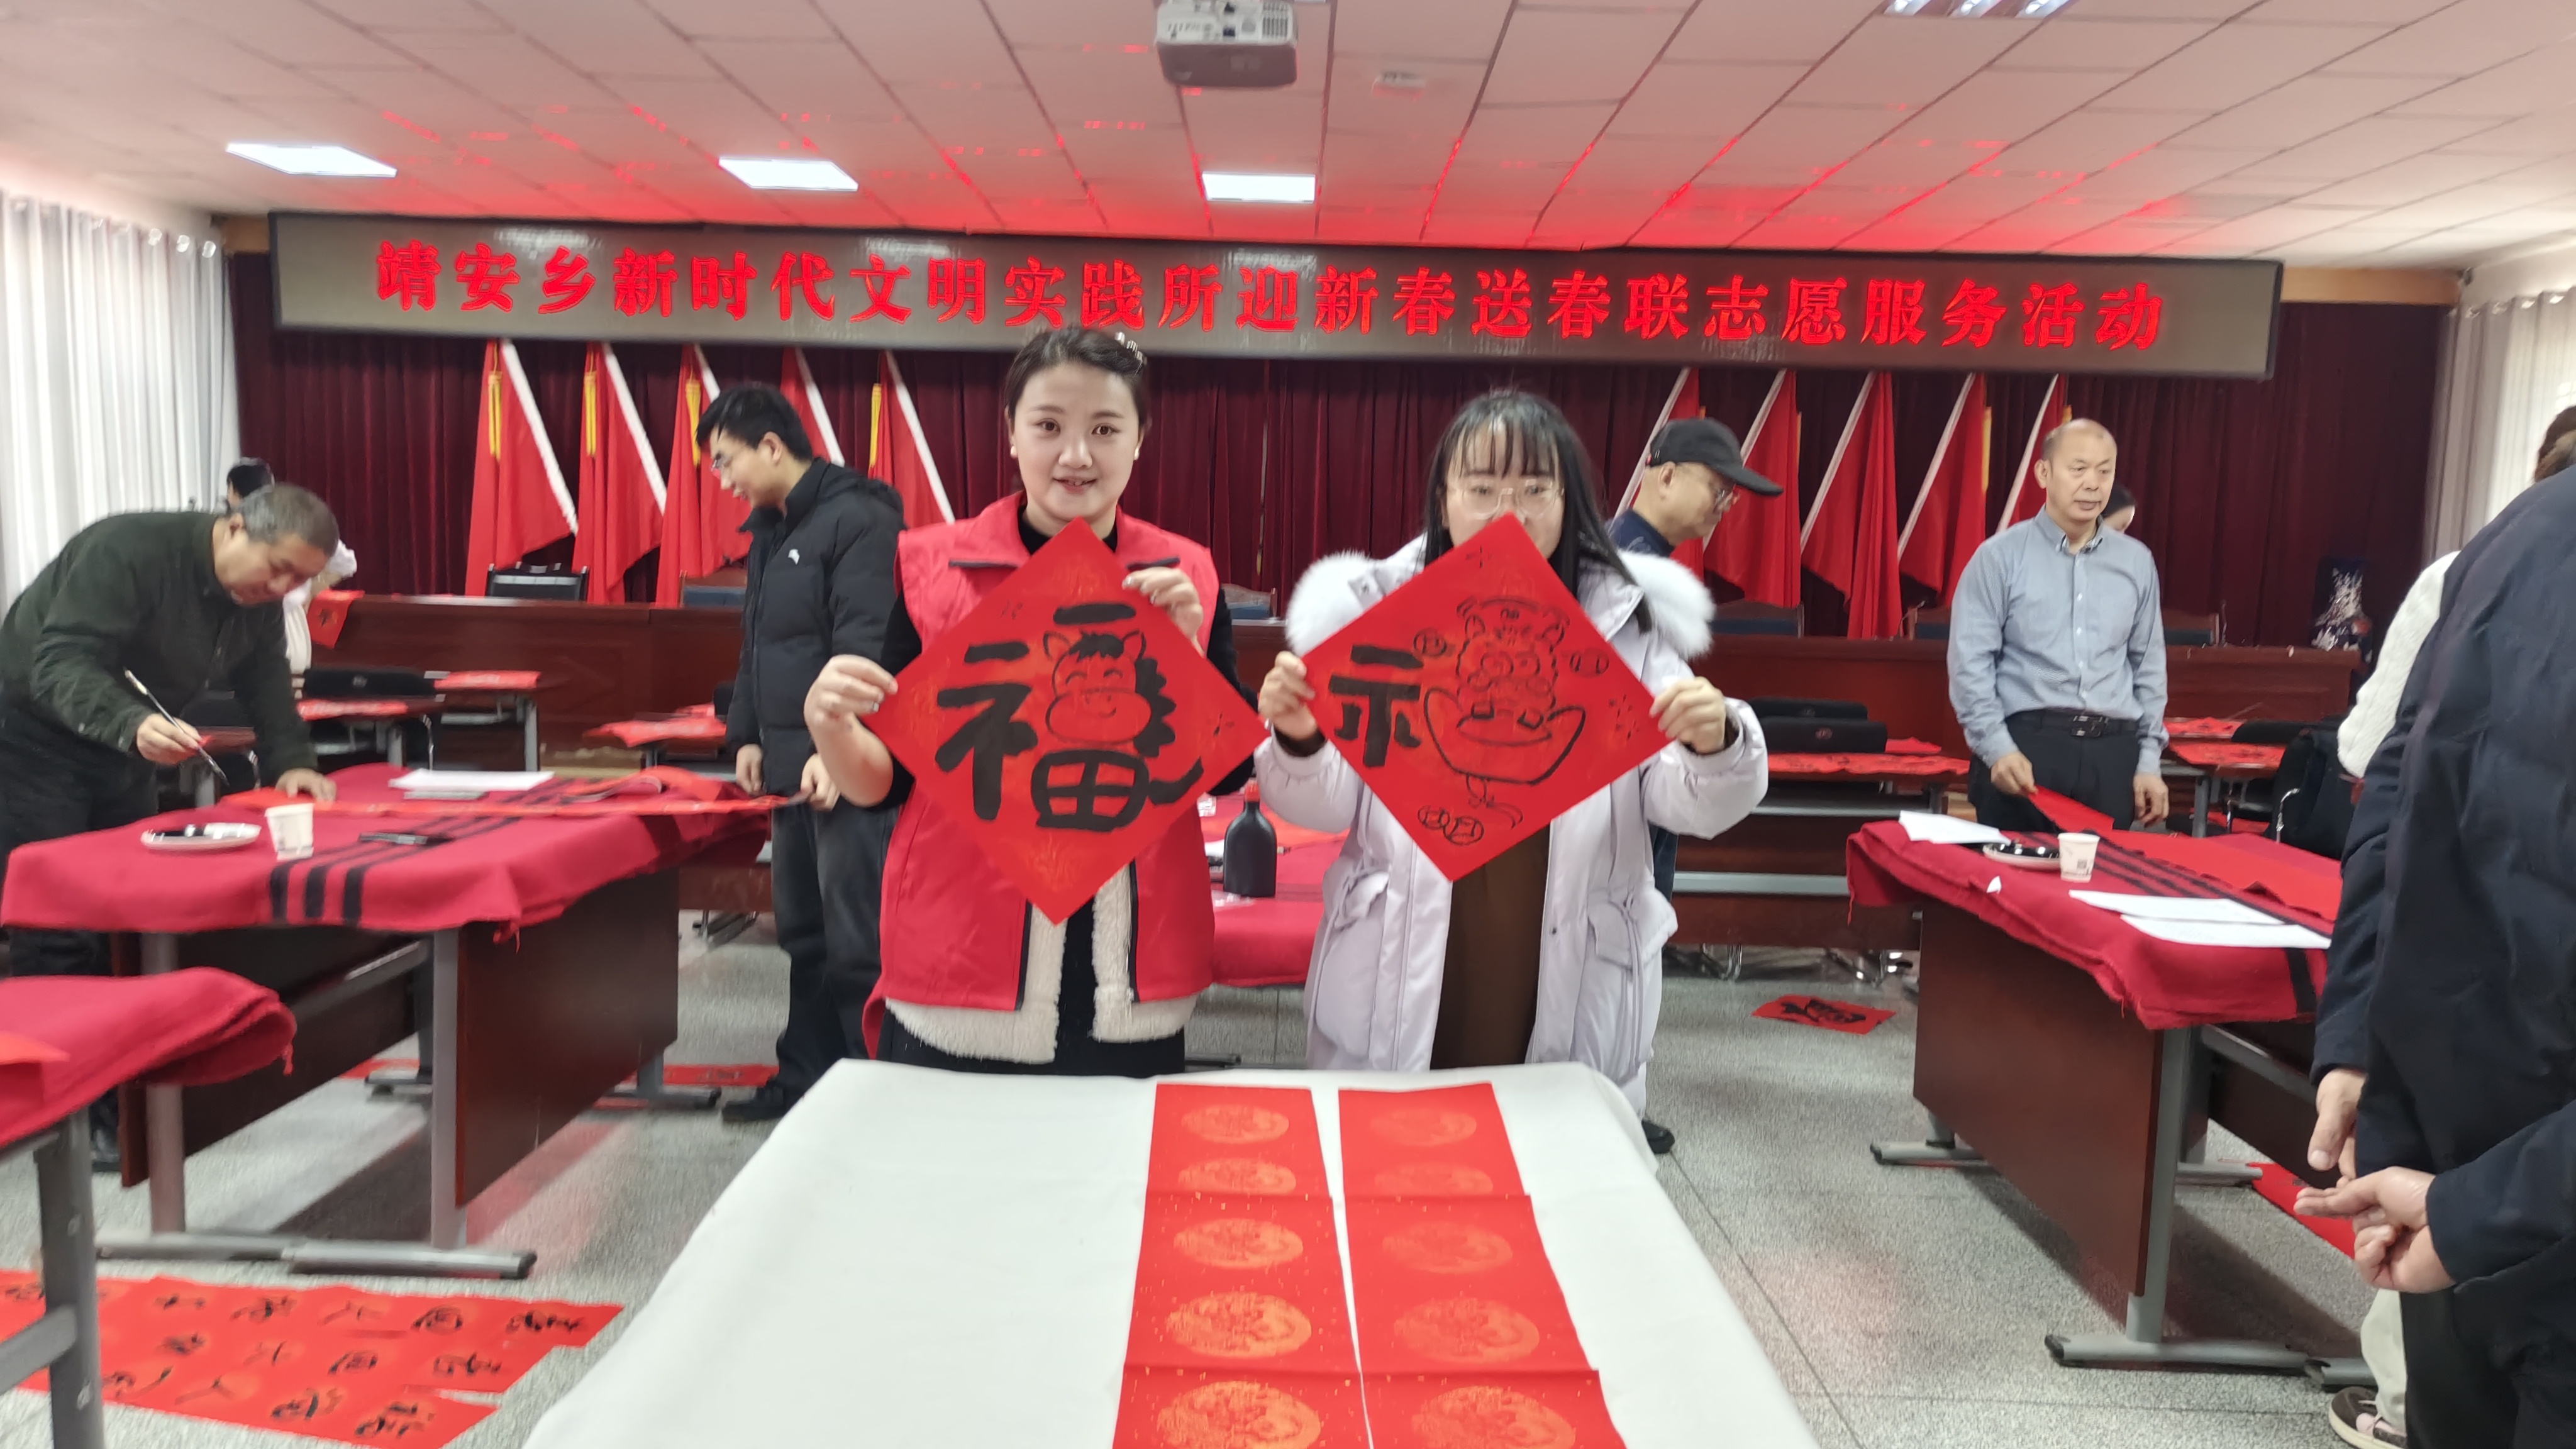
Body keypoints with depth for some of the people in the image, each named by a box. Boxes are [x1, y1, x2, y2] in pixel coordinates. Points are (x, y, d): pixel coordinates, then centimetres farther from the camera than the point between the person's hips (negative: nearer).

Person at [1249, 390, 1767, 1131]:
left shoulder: (1624, 624, 0)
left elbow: (1691, 807, 1)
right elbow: (1330, 805, 2)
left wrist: (1715, 747, -20)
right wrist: (1298, 741, -19)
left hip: (1572, 1003, 1)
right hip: (1399, 998, 0)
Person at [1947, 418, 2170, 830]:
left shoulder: (2137, 561, 12)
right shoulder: (2001, 555, -1)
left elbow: (2149, 667, 16)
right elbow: (1970, 662, -5)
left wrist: (2150, 761, 11)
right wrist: (1997, 748, -14)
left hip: (2114, 752, 4)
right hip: (2026, 744, -4)